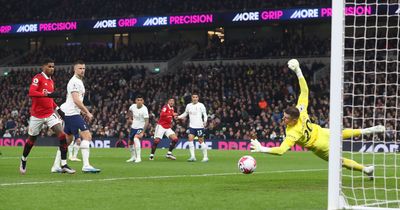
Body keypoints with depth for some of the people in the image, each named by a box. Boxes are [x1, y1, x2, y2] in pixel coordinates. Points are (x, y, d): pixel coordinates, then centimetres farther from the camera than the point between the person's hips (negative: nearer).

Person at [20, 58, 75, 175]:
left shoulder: (51, 81, 13)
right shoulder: (38, 78, -10)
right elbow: (31, 93, -26)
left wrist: (58, 109, 16)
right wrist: (48, 94, -34)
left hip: (50, 114, 5)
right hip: (37, 115, -5)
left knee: (62, 135, -13)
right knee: (32, 139, 10)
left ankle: (64, 165, -14)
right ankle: (23, 160, 37)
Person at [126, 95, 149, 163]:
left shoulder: (144, 109, -24)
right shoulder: (133, 106, -7)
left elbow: (147, 122, -28)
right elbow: (130, 111, 21)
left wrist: (142, 132, -33)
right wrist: (130, 118, 13)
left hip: (140, 128, -7)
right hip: (133, 127, 7)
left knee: (136, 138, -33)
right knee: (130, 142, 16)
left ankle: (138, 157, -32)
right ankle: (133, 157, 38)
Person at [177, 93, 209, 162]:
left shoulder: (201, 105, -3)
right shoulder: (189, 105, 8)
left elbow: (205, 114, -3)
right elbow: (185, 114, 19)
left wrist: (205, 121, -20)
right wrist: (179, 117, 4)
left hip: (199, 126, -4)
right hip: (192, 126, 4)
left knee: (201, 141, -1)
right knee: (190, 139, -11)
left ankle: (205, 157, 9)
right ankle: (192, 157, -10)